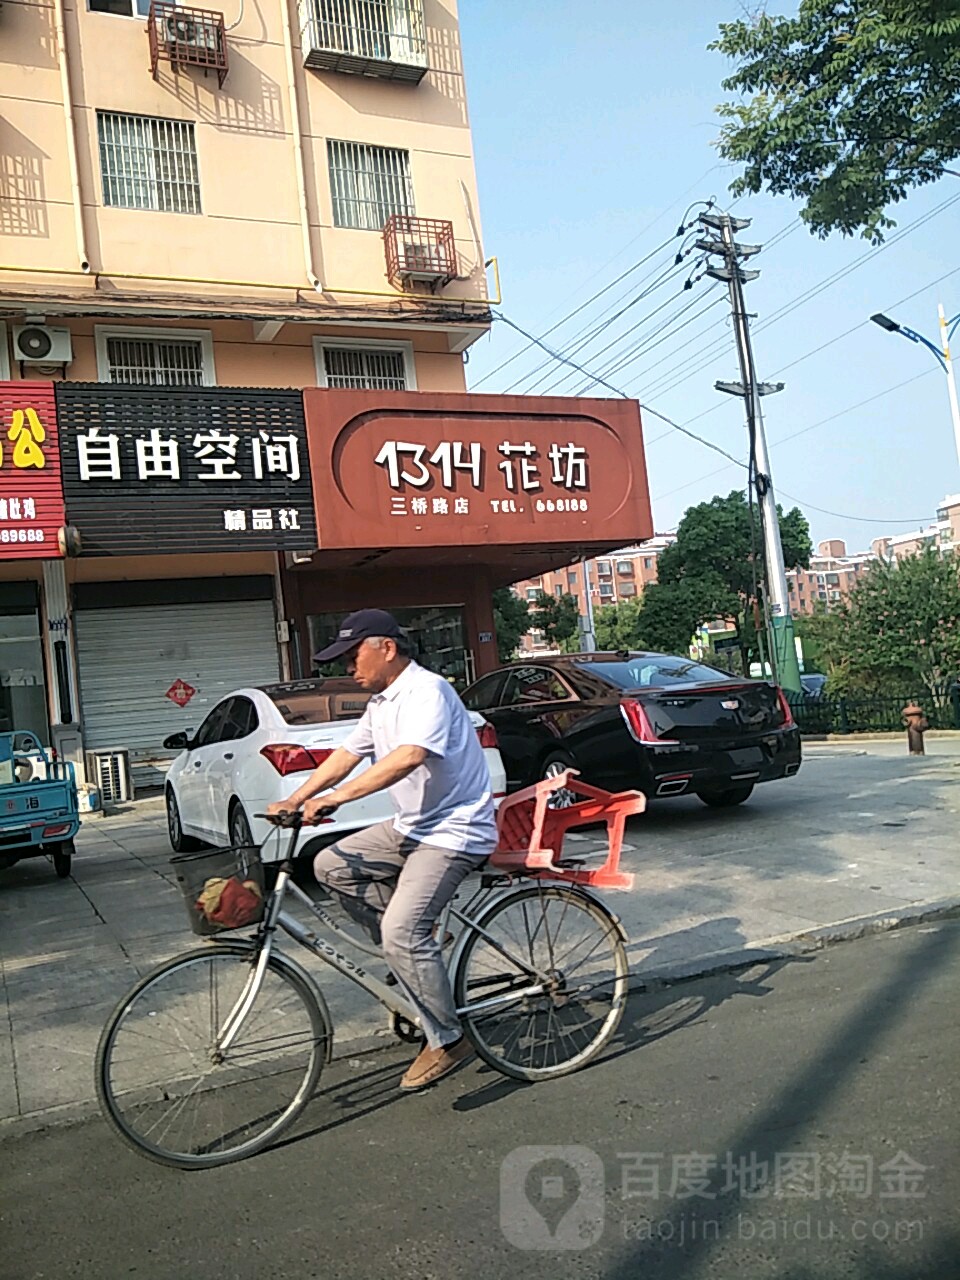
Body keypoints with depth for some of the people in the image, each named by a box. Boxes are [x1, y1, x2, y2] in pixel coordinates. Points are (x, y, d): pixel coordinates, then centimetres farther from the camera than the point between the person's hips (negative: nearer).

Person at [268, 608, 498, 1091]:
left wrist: (333, 798, -35)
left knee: (402, 934, -20)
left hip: (454, 830, -10)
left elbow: (408, 758, -33)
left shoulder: (427, 690, -19)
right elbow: (346, 755, 13)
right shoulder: (380, 703, 12)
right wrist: (294, 801, 2)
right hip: (411, 826, 10)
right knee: (330, 865, 3)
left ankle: (447, 1041, 0)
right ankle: (414, 952, 11)